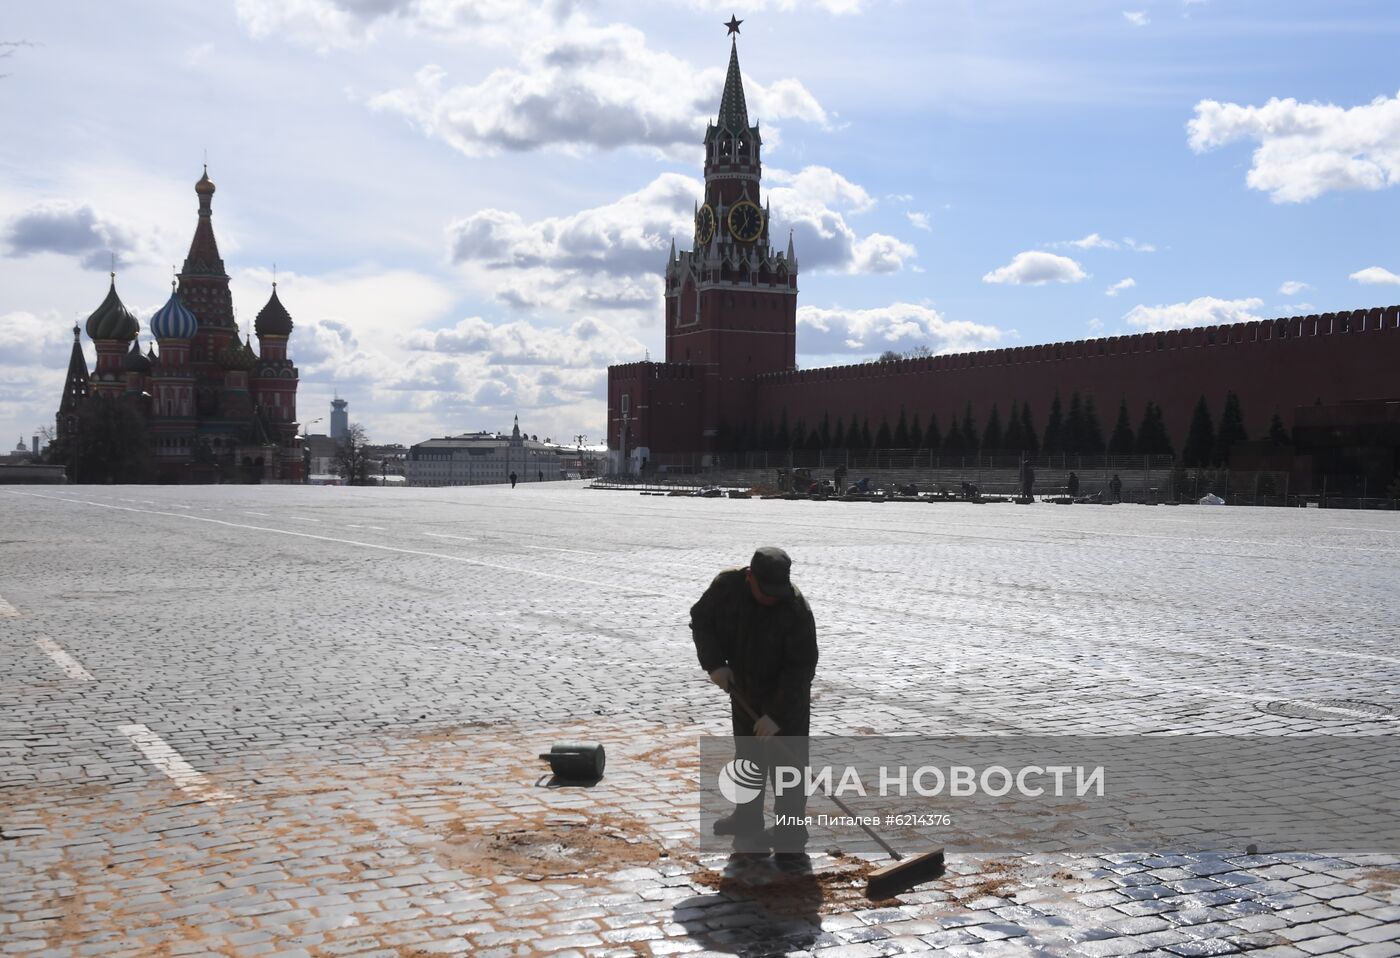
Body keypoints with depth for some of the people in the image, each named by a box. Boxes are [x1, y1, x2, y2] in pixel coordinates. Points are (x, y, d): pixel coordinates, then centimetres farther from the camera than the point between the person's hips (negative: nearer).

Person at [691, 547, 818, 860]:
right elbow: (701, 620, -3)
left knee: (788, 763, -7)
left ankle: (789, 837, 1)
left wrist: (777, 714, -29)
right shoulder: (727, 586, -17)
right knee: (748, 758, 17)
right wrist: (715, 663, -16)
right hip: (744, 689, 5)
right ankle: (747, 822, 33)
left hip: (788, 696, -4)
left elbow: (801, 667, -26)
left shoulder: (796, 609, -29)